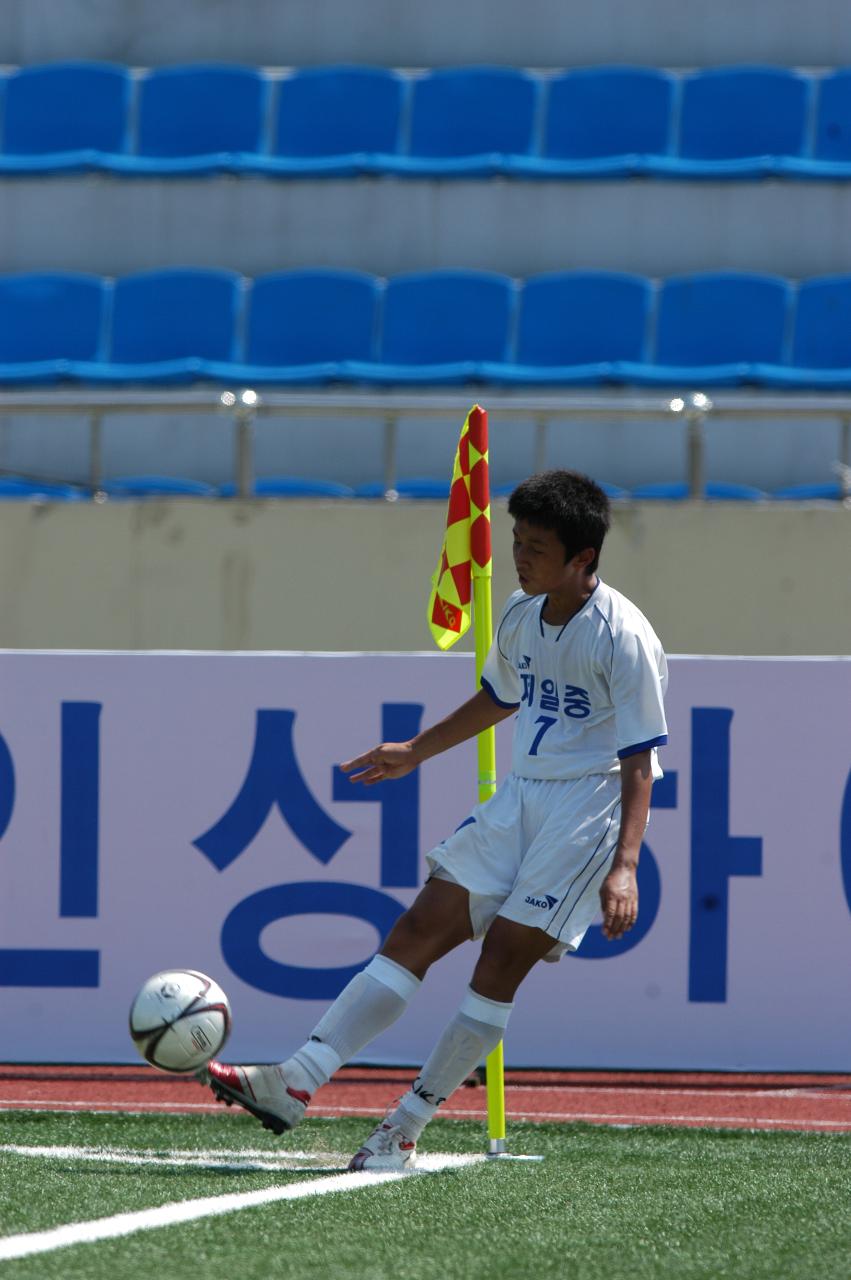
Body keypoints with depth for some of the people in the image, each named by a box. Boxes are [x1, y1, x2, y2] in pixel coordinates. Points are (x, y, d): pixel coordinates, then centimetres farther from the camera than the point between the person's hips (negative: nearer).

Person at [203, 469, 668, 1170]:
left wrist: (624, 865, -27)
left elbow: (640, 760, -17)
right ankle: (298, 1081, -9)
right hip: (522, 794, 7)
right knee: (419, 931, -3)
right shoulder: (521, 616, 8)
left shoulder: (621, 637, -16)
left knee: (501, 960, -12)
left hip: (591, 802, -7)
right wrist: (416, 751, 35)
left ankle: (405, 1130, -6)